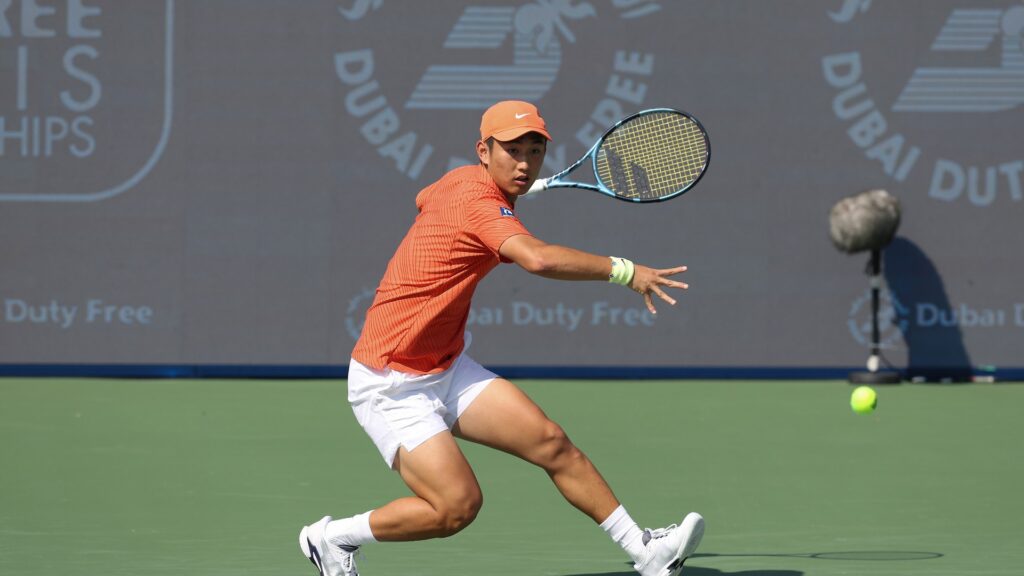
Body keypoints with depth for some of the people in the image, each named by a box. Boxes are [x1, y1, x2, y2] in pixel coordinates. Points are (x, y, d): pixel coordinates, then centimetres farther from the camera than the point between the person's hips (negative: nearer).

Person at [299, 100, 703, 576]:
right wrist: (623, 270, -41)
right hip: (390, 386, -9)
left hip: (446, 368, 9)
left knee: (550, 441, -4)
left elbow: (424, 199, 30)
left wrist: (513, 189, 32)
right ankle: (332, 537, 5)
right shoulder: (481, 205, -25)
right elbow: (538, 258, -45)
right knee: (458, 506, -16)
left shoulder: (461, 180, 4)